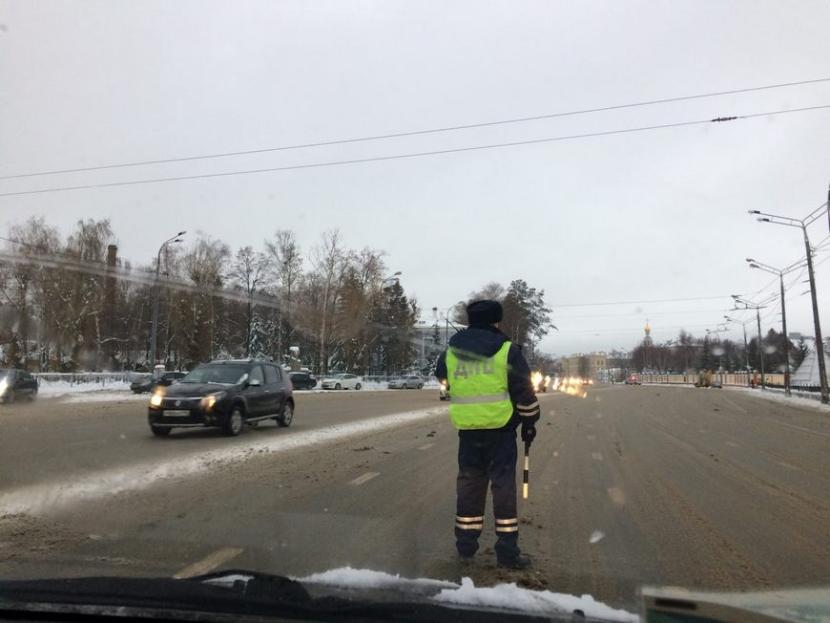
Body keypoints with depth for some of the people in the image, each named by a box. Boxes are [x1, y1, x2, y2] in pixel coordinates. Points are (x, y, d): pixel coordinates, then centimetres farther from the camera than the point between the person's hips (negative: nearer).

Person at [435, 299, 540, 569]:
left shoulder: (450, 352, 5)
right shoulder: (507, 351, -6)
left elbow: (443, 383, 21)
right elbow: (524, 392, -4)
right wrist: (530, 422, 8)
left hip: (467, 428, 4)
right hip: (500, 427, -3)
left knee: (469, 481, 13)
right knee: (503, 483, 4)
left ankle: (466, 543, 21)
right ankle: (507, 550, 8)